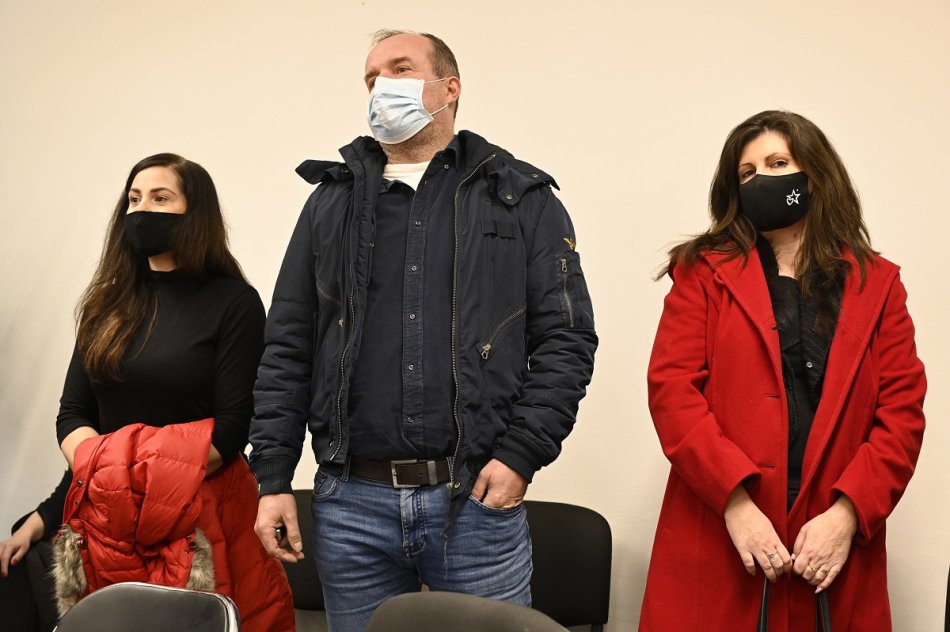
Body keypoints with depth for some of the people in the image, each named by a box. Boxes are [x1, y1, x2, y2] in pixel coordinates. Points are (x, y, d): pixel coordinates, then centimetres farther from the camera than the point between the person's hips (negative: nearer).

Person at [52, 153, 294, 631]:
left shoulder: (234, 302, -4)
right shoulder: (108, 304, 12)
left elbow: (232, 427, -9)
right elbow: (71, 413, 8)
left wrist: (152, 482, -19)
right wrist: (103, 475, -11)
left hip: (202, 512, -4)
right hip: (108, 518, 4)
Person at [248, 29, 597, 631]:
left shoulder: (521, 198, 6)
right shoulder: (332, 201, 12)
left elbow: (567, 339, 1)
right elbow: (286, 350, 10)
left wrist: (521, 454, -9)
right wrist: (273, 479, 4)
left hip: (477, 498, -2)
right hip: (351, 503, 3)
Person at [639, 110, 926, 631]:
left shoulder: (877, 284, 9)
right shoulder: (704, 272, 5)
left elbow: (902, 411, 2)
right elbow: (671, 388, -6)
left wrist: (848, 514, -11)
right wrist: (734, 501, -16)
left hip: (834, 546, 2)